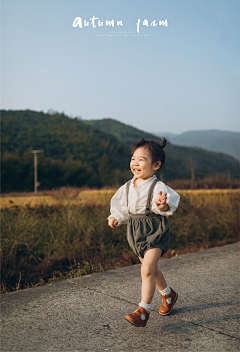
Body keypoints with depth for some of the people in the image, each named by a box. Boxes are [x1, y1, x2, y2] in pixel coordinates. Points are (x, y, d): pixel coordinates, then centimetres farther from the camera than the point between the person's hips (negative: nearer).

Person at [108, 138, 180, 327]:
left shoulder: (158, 187, -19)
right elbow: (121, 206, 13)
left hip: (155, 232, -7)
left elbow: (170, 202, -36)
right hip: (136, 232, 7)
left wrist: (163, 205, -57)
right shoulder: (127, 187, 1)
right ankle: (168, 294, 46)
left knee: (147, 269, -17)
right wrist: (115, 218, -4)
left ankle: (143, 311, -3)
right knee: (152, 269, 20)